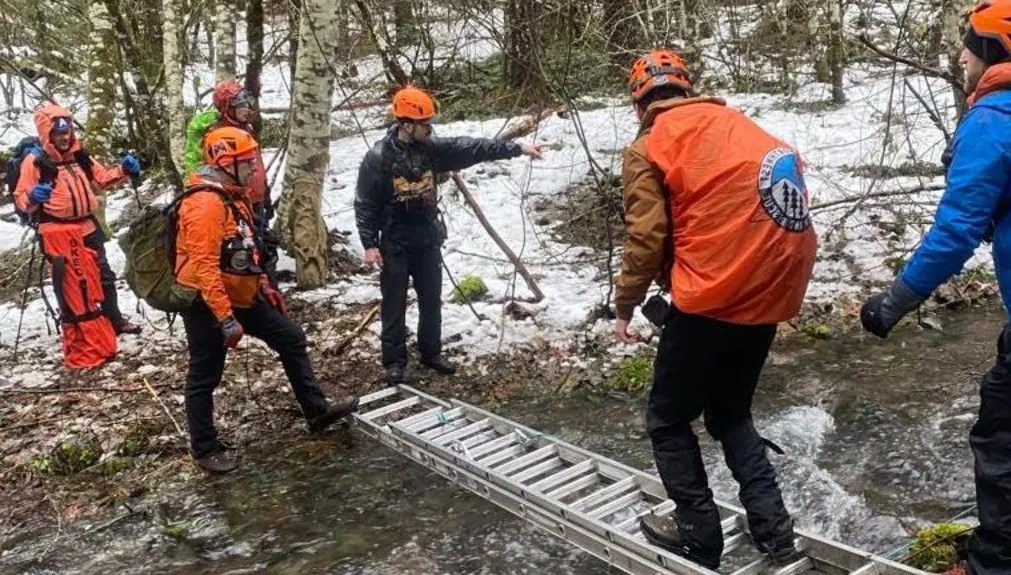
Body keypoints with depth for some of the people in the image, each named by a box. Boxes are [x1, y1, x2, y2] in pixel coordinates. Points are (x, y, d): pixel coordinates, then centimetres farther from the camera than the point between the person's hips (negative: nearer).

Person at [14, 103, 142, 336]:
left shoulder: (80, 155, 6)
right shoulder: (35, 161, -10)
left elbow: (101, 179, 18)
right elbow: (21, 200, -11)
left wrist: (123, 171, 2)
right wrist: (32, 198, -33)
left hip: (88, 227, 6)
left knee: (104, 275, 16)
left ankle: (115, 319, 31)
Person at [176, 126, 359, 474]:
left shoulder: (233, 196, 9)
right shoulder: (205, 203, -23)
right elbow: (204, 267, -28)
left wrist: (263, 286, 20)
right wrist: (226, 320, -28)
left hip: (240, 296, 10)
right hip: (206, 303, -10)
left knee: (291, 338, 12)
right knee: (205, 377, 4)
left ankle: (317, 412, 21)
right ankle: (206, 450, 19)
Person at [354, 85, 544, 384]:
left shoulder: (432, 148, -1)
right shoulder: (378, 157, -15)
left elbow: (472, 148, -3)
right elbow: (364, 205, -12)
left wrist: (517, 148, -7)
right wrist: (369, 243, -16)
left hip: (428, 241, 5)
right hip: (395, 245, -5)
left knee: (432, 301, 14)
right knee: (394, 305, 4)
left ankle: (431, 353, 30)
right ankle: (394, 361, 17)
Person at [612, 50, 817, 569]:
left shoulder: (649, 147, -3)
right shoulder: (736, 123, 16)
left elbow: (645, 239, -8)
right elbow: (742, 210, 15)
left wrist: (625, 307, 5)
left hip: (714, 297, -7)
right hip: (772, 291, 7)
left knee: (668, 420, 13)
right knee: (731, 413, 24)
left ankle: (698, 538, 19)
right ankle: (774, 531, 20)